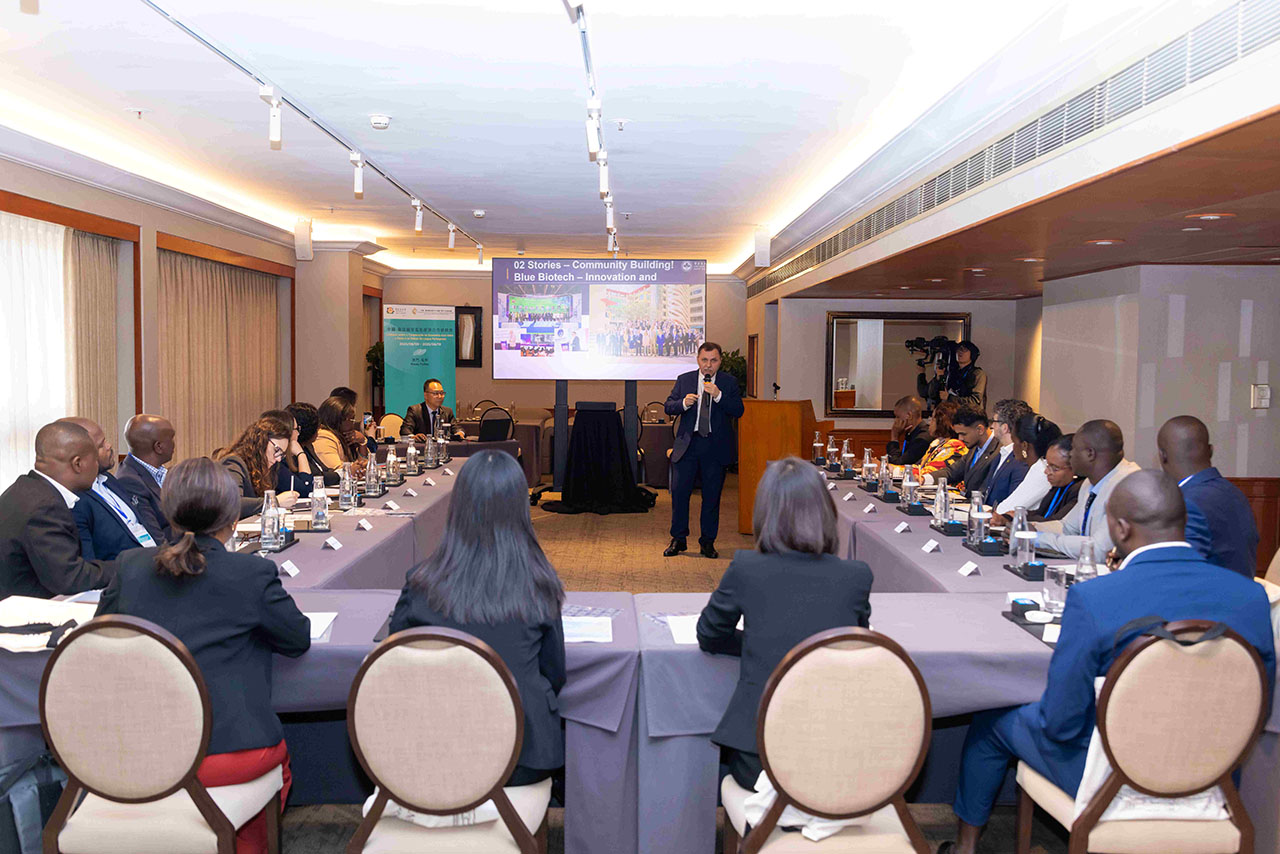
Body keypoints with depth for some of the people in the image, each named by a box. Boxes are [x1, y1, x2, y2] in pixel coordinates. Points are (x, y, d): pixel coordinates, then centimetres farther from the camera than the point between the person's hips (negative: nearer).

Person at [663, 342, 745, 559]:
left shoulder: (729, 382, 4)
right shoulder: (684, 379, 8)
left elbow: (738, 411, -5)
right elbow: (669, 406, 5)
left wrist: (719, 396, -19)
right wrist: (684, 403, -15)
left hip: (716, 446, -1)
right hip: (687, 444, 1)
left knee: (712, 495, 5)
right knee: (679, 490, 0)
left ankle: (708, 542, 17)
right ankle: (678, 539, 13)